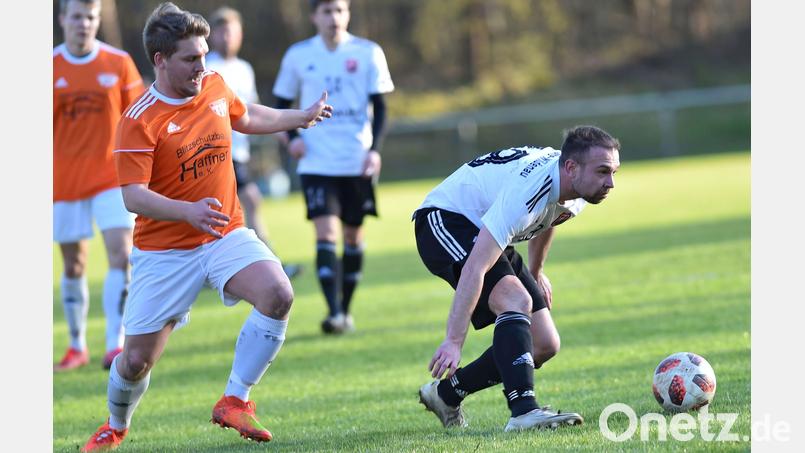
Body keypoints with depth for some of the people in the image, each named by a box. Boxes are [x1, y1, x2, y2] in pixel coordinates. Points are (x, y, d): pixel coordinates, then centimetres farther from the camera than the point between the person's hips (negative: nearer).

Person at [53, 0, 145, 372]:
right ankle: (77, 347, 23)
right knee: (73, 265, 8)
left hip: (111, 177, -1)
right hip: (64, 180, 1)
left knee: (121, 257, -15)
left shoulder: (119, 63, -1)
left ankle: (116, 346, -16)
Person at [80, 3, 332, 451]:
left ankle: (235, 401, -12)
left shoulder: (215, 87, 1)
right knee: (137, 360, 0)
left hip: (226, 236, 4)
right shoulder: (139, 121, -17)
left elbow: (245, 116, 25)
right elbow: (134, 196, -23)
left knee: (277, 294, -26)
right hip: (163, 250, -4)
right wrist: (189, 212, -39)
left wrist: (301, 117, 38)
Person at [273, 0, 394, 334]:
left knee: (353, 235, 9)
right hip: (316, 163, -1)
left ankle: (345, 310, 22)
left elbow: (379, 107, 2)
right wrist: (290, 137, -5)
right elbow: (281, 104, 13)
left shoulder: (368, 53, 1)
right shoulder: (298, 56, 3)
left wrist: (374, 149, -11)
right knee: (326, 233, -14)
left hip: (357, 162, 1)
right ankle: (333, 312, -20)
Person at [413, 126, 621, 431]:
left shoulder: (578, 188, -10)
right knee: (516, 299, -34)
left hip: (487, 233, 9)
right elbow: (475, 268, -41)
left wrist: (535, 272, 28)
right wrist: (454, 341, -43)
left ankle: (446, 395, 16)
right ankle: (523, 412, -39)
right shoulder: (527, 190, -37)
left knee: (545, 345, 3)